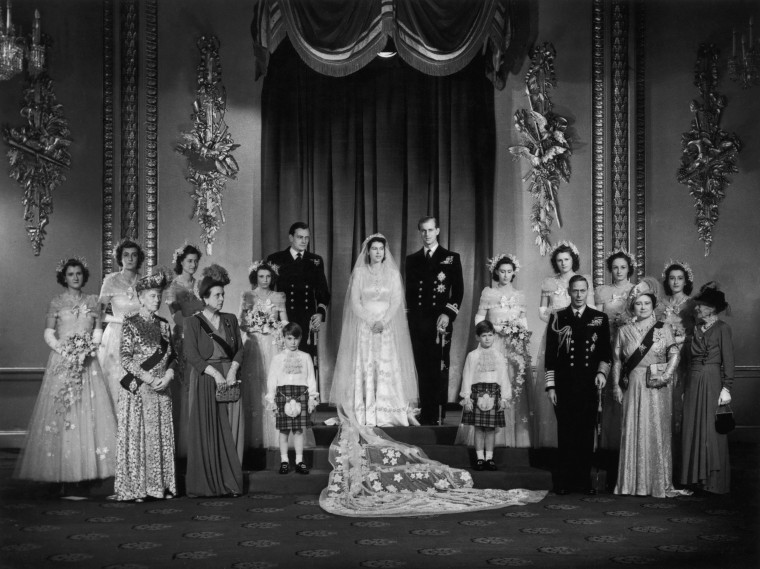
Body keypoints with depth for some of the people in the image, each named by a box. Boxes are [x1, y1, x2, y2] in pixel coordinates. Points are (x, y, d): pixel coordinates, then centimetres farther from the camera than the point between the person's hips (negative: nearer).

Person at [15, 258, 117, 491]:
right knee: (61, 413, -6)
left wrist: (91, 347, -9)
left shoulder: (92, 301, 11)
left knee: (90, 412, -3)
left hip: (87, 362, 2)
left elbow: (98, 330, 9)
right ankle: (62, 471, -4)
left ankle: (88, 468, 1)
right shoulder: (57, 302, 4)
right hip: (62, 362, -2)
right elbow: (48, 333, 2)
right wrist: (63, 349, -13)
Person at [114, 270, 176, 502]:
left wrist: (168, 375, -7)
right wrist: (147, 378, -16)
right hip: (137, 389, -4)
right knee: (137, 435, -3)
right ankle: (136, 487, 2)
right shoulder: (131, 324, -3)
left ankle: (161, 485, 12)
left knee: (161, 437, 5)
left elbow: (172, 356, 12)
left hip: (161, 389, 4)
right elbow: (125, 358, -9)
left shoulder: (164, 325, 11)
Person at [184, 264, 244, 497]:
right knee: (206, 432, -4)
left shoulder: (230, 320, 12)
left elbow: (239, 349, 9)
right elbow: (191, 354, -8)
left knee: (231, 431, 0)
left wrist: (232, 370, -9)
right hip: (205, 380, -4)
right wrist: (215, 373, -15)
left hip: (229, 378, 4)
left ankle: (230, 481, 4)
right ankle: (206, 483, 1)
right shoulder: (193, 322, -1)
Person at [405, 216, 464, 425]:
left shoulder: (451, 258, 6)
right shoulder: (412, 259, 15)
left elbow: (459, 290, 2)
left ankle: (438, 416, -1)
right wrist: (410, 318, 9)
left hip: (440, 321, -3)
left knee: (439, 369, -4)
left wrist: (448, 314, -9)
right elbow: (409, 291, 17)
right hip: (417, 322, 3)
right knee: (422, 369, 3)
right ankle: (425, 415, 7)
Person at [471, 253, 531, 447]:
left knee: (516, 387, -4)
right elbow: (479, 320, 4)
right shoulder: (488, 293, 6)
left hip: (515, 348, 2)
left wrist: (522, 331, 0)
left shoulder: (519, 295, 14)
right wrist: (496, 328, -9)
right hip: (493, 345, -2)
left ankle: (515, 435, -1)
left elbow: (523, 321, 18)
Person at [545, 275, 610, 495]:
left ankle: (584, 480, 10)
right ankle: (564, 482, 7)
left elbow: (606, 352, 11)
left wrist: (601, 372, -6)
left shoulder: (600, 318, 9)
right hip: (564, 385, -1)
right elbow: (550, 354, 5)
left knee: (587, 433, 2)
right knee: (565, 433, 0)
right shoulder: (557, 318, 6)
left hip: (589, 385, 1)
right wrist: (550, 385, 0)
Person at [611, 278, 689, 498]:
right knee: (633, 431, 1)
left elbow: (674, 354, -5)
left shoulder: (664, 328, 4)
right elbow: (617, 361, 9)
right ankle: (633, 482, 7)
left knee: (657, 431, 0)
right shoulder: (624, 331, 9)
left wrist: (667, 374, -20)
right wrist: (616, 386, 2)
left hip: (657, 388, -1)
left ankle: (659, 483, 8)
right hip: (633, 387, 1)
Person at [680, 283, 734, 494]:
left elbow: (728, 360, -8)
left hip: (712, 383, -6)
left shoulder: (722, 328, -4)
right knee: (693, 431, 6)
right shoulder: (697, 329, 13)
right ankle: (696, 478, 13)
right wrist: (685, 389, 11)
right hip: (693, 383, 6)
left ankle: (715, 482, 6)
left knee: (712, 432, -1)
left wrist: (726, 388, -15)